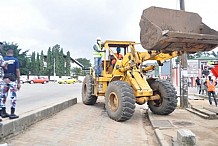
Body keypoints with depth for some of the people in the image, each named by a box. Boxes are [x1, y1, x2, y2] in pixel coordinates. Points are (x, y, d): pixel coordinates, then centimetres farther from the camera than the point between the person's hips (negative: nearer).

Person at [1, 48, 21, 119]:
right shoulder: (15, 60, -4)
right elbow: (17, 71, -7)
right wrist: (19, 82, -4)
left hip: (4, 80, 4)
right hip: (13, 80, -4)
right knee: (13, 97, 0)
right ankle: (12, 114, 1)